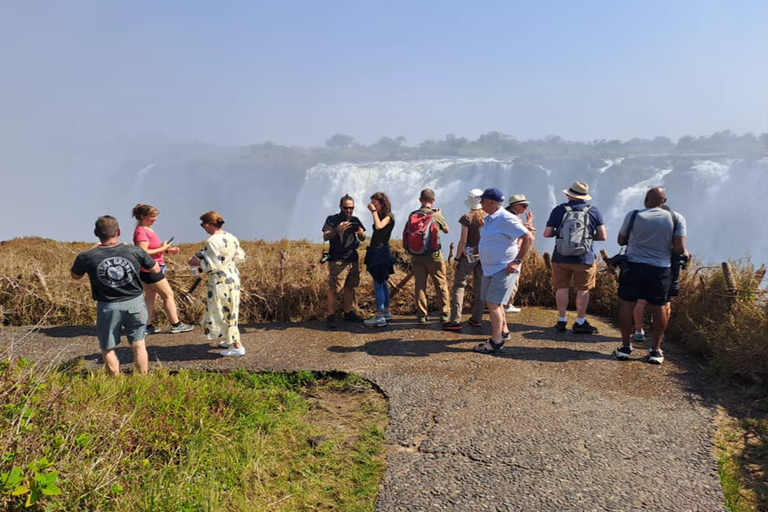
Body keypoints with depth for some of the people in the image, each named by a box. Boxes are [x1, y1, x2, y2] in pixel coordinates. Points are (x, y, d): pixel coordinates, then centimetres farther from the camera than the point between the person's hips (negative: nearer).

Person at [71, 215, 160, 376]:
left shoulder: (87, 257, -11)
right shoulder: (135, 252, -11)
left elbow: (75, 275, 11)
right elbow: (156, 269, 5)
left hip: (107, 307, -1)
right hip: (134, 303, 1)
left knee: (108, 349, 16)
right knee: (138, 345, 15)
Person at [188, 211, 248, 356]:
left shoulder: (212, 241, -19)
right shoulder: (231, 237, 5)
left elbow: (214, 266, -21)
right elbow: (241, 257, 12)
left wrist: (198, 263, -8)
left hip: (221, 283, -9)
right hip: (234, 278, 9)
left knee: (222, 313, 1)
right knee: (229, 311, 21)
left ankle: (237, 346, 4)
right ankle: (230, 340, 33)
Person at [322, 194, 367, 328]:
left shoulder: (355, 220, 13)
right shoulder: (332, 219, -1)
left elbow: (362, 239, 12)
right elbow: (325, 237, -11)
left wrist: (361, 234, -12)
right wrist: (337, 230, -30)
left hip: (353, 260, 5)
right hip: (337, 261, -5)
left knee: (350, 287, 9)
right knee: (334, 289, -7)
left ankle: (348, 313, 20)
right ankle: (331, 316, -1)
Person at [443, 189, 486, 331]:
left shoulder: (467, 218, -12)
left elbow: (463, 240, -14)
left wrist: (456, 258, -8)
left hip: (468, 255, -4)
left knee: (459, 285, 1)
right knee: (480, 286, 12)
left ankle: (455, 320, -4)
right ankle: (477, 318, 18)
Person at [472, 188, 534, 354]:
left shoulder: (506, 219, -18)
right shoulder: (489, 219, 10)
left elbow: (529, 238, -21)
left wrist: (517, 261, -20)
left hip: (503, 270, -10)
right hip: (489, 268, 10)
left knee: (493, 303, -10)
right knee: (494, 302, 18)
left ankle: (496, 342, -1)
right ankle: (504, 332, 35)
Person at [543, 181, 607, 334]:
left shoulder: (558, 210, -3)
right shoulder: (594, 211, -2)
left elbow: (546, 234, -2)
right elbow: (603, 236, 0)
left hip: (561, 258, 1)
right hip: (585, 259, -1)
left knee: (562, 288, 12)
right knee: (583, 290, 9)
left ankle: (562, 321, 19)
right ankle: (580, 323, 15)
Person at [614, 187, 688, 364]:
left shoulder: (633, 216, -3)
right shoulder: (677, 218, -3)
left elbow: (621, 240, 8)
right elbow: (679, 249, -8)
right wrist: (685, 254, 14)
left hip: (633, 266, 0)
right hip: (661, 269, 1)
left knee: (627, 304, 9)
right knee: (660, 308, 11)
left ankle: (625, 347, 15)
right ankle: (655, 351, 16)